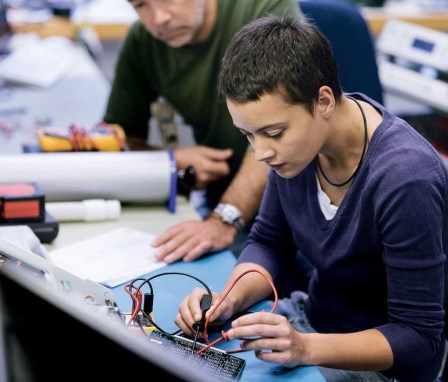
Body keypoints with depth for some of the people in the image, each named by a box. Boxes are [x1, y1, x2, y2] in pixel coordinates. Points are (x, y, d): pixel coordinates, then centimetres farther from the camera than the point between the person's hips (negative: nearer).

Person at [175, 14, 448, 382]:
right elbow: (268, 242, 4)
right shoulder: (294, 139, -10)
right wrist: (231, 299, -16)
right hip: (312, 317, 7)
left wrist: (305, 348, -36)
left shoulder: (405, 179, -31)